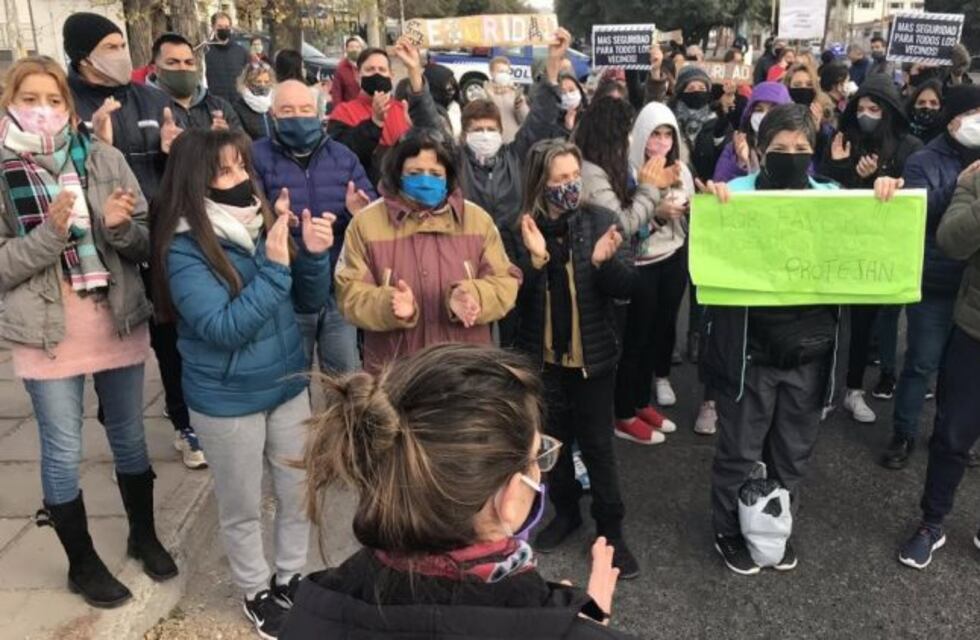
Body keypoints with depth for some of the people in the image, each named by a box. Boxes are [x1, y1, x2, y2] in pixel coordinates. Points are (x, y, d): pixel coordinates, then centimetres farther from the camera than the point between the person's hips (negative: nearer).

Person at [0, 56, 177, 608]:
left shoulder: (104, 159, -3)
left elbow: (145, 243, -1)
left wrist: (120, 226, -22)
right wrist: (49, 233, -23)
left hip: (120, 325, 2)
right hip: (47, 334, -1)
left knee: (129, 437, 17)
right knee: (64, 452, 9)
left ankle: (144, 535, 38)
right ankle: (83, 562, 29)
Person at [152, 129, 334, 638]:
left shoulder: (262, 224, -4)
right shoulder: (183, 249, -18)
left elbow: (311, 300, 1)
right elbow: (223, 328, -25)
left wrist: (313, 255, -18)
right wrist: (274, 267, -29)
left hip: (288, 384, 5)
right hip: (227, 401, -5)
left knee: (299, 492, 18)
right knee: (242, 508, 14)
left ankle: (291, 577, 41)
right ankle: (256, 592, 38)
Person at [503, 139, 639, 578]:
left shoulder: (600, 220, -7)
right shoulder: (519, 230, -7)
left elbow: (625, 289, -8)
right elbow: (511, 298, -10)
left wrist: (604, 261, -28)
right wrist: (536, 259, -26)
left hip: (592, 355, -1)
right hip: (542, 356, 2)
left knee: (597, 445, 6)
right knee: (552, 439, 16)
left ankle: (610, 530, 21)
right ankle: (565, 511, 36)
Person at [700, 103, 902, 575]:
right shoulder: (736, 193, -8)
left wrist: (883, 199, -12)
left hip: (808, 353, 4)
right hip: (749, 352, -3)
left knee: (793, 455, 18)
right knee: (739, 453, 11)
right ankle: (728, 532, 32)